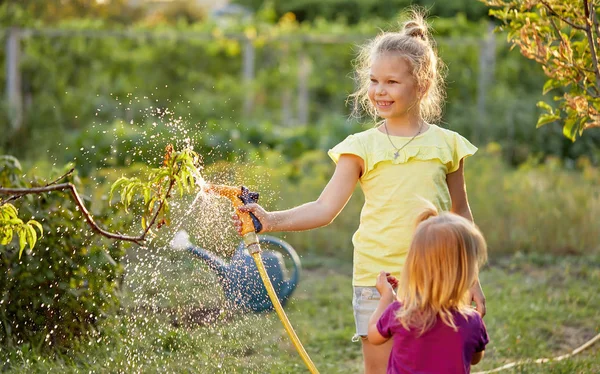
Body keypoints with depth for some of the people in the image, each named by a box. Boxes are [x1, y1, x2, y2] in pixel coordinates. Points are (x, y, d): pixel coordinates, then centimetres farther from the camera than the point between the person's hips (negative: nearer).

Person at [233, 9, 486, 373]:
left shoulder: (446, 144, 4)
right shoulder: (362, 147, 0)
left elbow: (461, 214, 14)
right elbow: (324, 209, -5)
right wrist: (271, 220, -20)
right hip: (376, 278, -1)